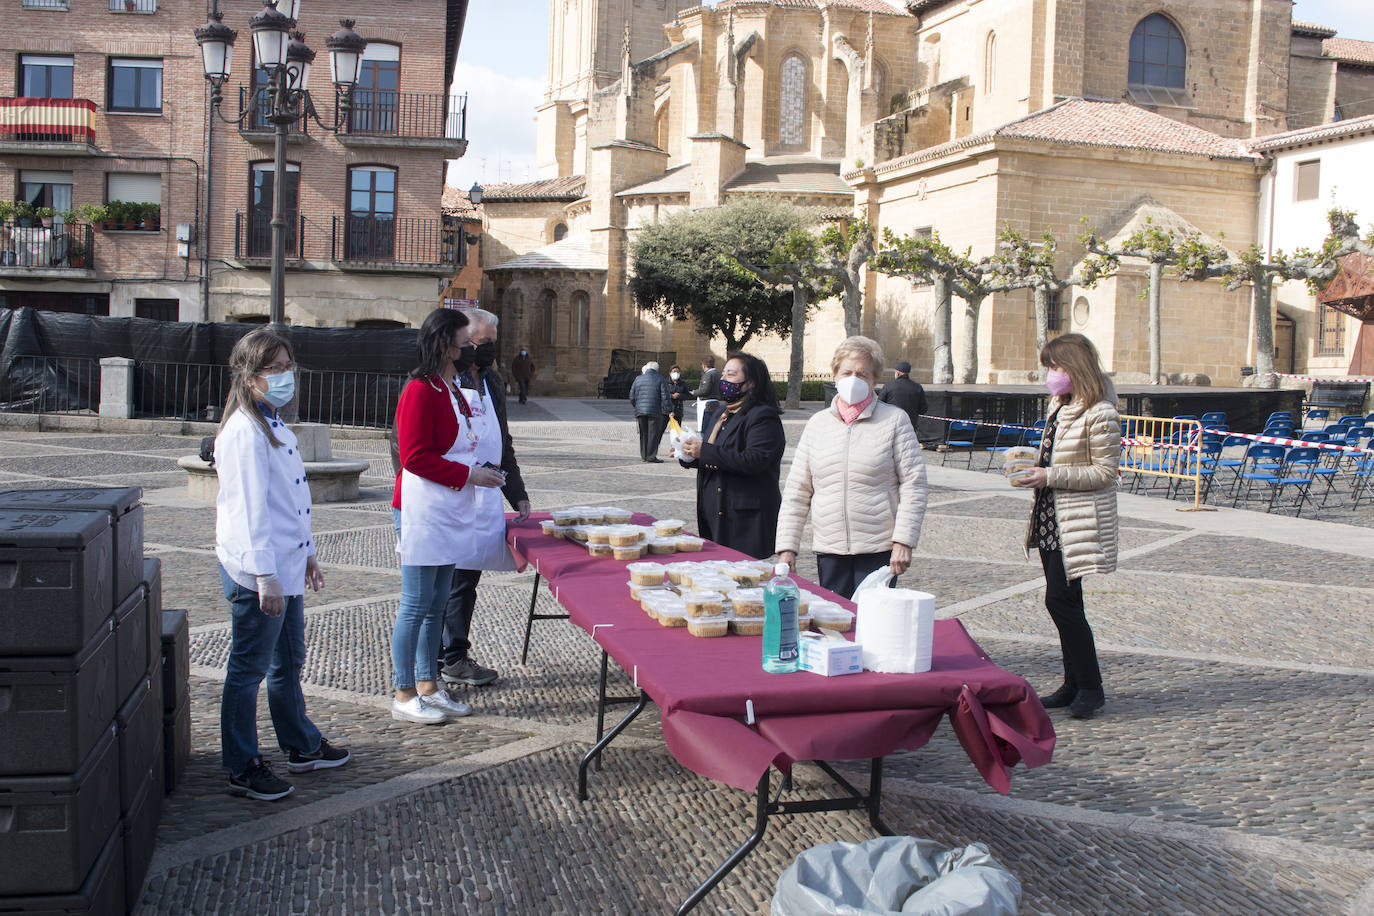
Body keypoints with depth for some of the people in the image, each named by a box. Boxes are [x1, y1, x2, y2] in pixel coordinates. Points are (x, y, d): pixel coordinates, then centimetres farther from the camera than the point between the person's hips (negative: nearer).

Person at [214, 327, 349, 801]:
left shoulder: (274, 425, 14)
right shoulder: (245, 432, -18)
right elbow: (250, 508, -22)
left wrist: (307, 555, 23)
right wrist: (265, 576, -24)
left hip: (285, 566, 10)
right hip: (256, 572, -10)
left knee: (288, 661, 22)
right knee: (249, 668, 2)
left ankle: (302, 745, 37)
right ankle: (243, 769, 13)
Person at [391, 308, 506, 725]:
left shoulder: (451, 390, 16)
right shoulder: (421, 391, -14)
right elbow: (415, 456, -19)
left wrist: (481, 471, 10)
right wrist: (468, 474, -17)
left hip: (450, 511, 10)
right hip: (423, 512, -10)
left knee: (436, 605, 14)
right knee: (416, 606, -3)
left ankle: (428, 686, 22)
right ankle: (404, 696, 6)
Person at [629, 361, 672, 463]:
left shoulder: (638, 379, 11)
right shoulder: (660, 380, 0)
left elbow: (632, 397, 12)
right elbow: (665, 397, -7)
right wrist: (670, 410, -3)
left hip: (640, 411, 4)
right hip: (655, 411, -4)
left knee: (643, 434, 13)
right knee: (653, 434, 0)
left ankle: (643, 455, 17)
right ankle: (651, 457, -2)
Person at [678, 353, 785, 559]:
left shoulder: (763, 416, -10)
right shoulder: (719, 413, 19)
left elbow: (754, 461, -24)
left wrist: (705, 451, -21)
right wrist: (690, 457, 5)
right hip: (712, 516, 8)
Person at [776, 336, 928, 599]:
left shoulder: (895, 420, 1)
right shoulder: (817, 424, 10)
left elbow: (913, 484, -2)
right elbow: (797, 491, 11)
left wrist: (904, 541, -10)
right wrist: (787, 546, 5)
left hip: (878, 548, -3)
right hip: (828, 548, 3)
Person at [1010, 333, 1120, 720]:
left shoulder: (1099, 413, -16)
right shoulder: (1060, 404, 12)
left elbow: (1105, 471, -16)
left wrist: (1051, 476, -20)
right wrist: (1035, 468, 6)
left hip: (1080, 522, -9)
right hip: (1051, 519, 9)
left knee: (1060, 599, -10)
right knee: (1064, 601, 12)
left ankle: (1091, 686, 4)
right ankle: (1074, 684, 22)